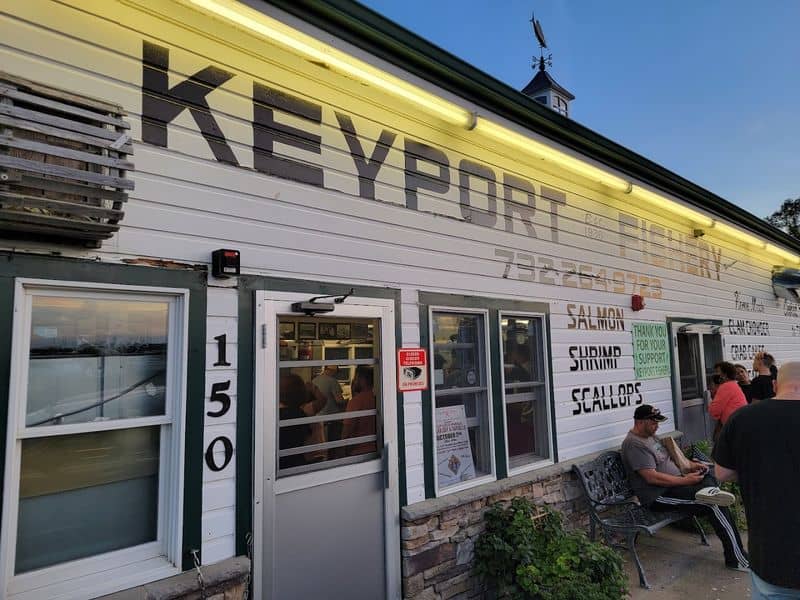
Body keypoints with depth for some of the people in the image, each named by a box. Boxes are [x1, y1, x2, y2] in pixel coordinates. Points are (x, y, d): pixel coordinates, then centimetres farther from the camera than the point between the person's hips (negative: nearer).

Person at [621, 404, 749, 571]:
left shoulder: (650, 436, 13)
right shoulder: (634, 444, -19)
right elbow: (652, 478, -23)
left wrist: (690, 465, 11)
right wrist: (685, 480, -19)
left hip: (674, 483, 10)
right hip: (658, 496, -10)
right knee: (714, 504, -17)